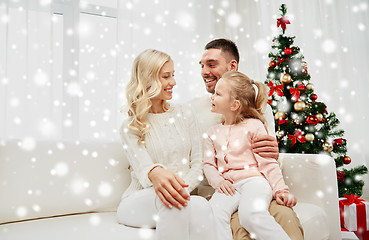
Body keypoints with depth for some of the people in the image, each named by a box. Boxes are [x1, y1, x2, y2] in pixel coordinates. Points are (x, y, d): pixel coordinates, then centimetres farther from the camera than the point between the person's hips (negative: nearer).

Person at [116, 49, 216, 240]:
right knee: (169, 202, -37)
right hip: (139, 201, -2)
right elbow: (141, 164, -16)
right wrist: (155, 173, -42)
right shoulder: (130, 127, 3)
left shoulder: (185, 116, 12)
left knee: (201, 206, -34)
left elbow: (198, 165, 7)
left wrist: (181, 188, -15)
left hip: (184, 197, 2)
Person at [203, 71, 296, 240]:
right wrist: (218, 181, -5)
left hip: (254, 179, -3)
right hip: (228, 186, 4)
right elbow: (208, 164, 15)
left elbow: (268, 162, 3)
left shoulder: (254, 125, 7)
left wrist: (281, 190, -5)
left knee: (251, 214, -34)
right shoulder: (213, 132, 20)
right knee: (214, 213, -29)